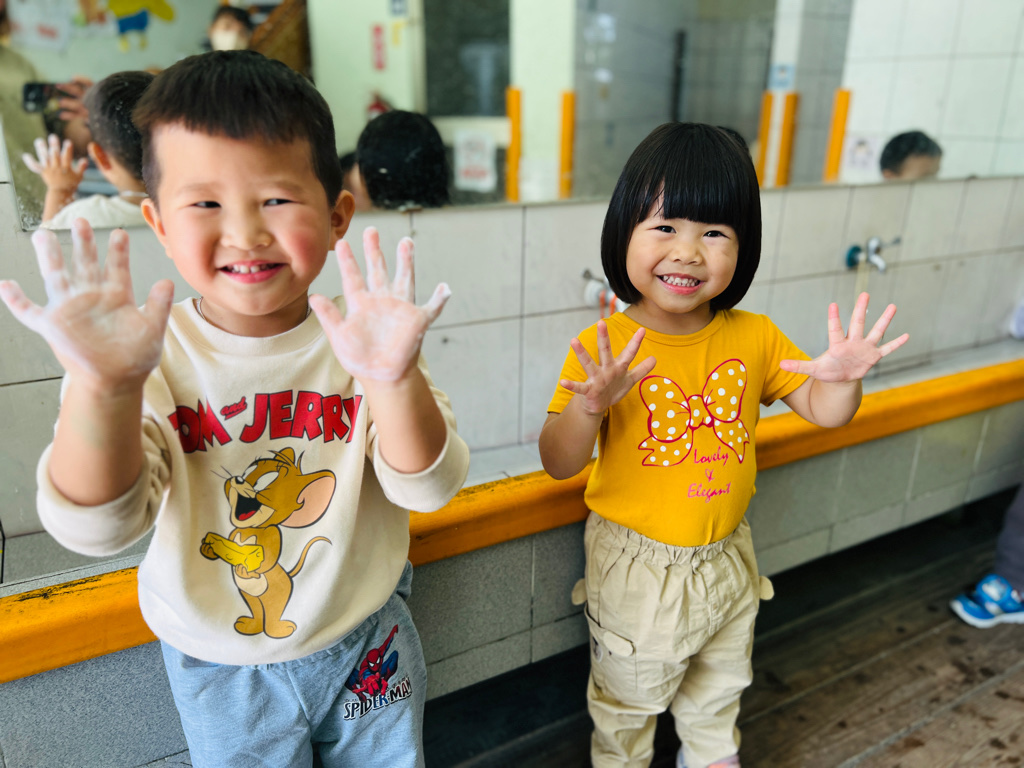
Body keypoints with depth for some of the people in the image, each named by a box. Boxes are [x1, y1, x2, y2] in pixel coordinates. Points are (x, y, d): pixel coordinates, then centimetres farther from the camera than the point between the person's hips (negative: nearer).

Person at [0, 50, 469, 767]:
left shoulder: (360, 340, -17)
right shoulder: (155, 359, -18)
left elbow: (428, 488, -25)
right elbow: (98, 525, -26)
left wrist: (395, 380, -44)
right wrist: (104, 390, -44)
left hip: (365, 641, 1)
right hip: (220, 667, 0)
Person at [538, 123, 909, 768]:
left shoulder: (754, 337, -10)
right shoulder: (603, 347, -23)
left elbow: (822, 411, -1)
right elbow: (559, 465, -23)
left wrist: (843, 377, -23)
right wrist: (588, 406, -43)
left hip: (727, 557, 5)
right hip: (636, 568, -4)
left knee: (720, 690, 32)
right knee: (627, 703, 22)